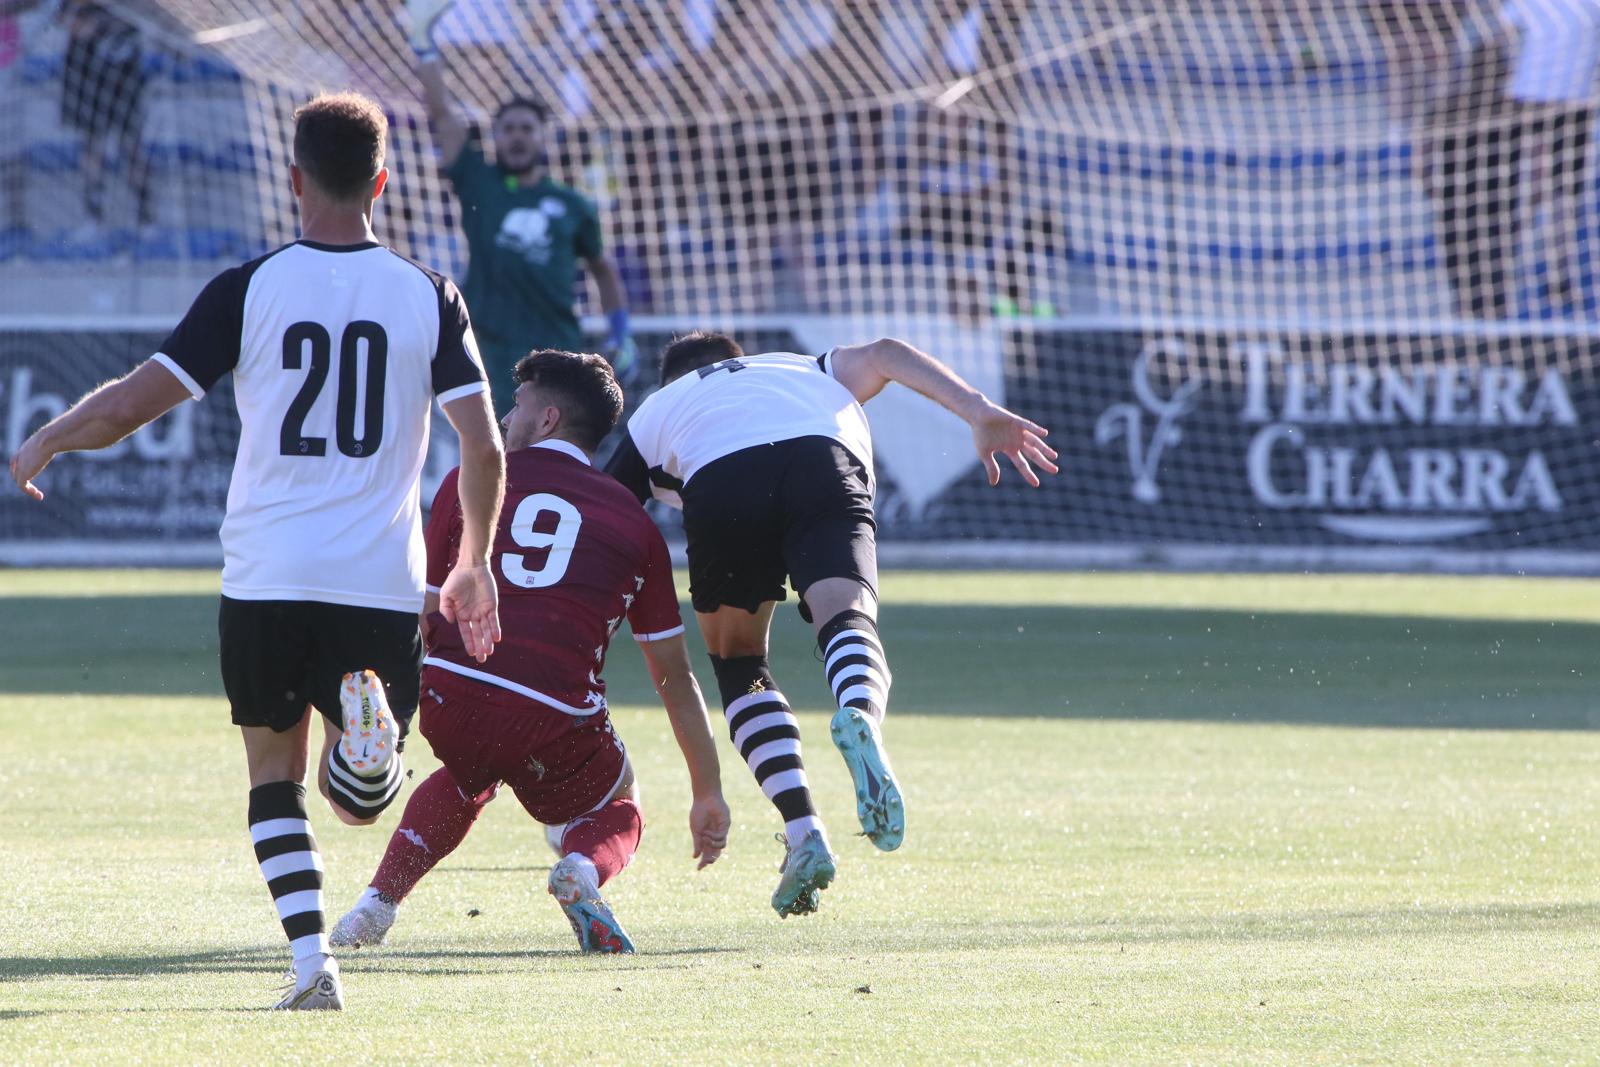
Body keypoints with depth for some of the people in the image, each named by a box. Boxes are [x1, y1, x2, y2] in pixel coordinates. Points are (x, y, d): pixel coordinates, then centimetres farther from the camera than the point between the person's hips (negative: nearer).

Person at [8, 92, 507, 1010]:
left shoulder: (249, 289, -2)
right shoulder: (429, 297, 2)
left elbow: (134, 402, -4)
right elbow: (485, 449, -1)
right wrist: (477, 567, 14)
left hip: (267, 580, -1)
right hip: (381, 583, 1)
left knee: (275, 771, 18)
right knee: (362, 799, 12)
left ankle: (312, 961, 0)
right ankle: (371, 720, -24)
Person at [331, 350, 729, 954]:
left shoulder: (469, 481, 14)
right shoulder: (633, 522, 15)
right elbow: (673, 674, 18)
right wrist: (709, 793, 26)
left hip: (450, 701, 2)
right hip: (559, 722, -2)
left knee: (469, 776, 37)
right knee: (617, 814, 27)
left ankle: (379, 900, 19)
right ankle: (582, 870, -9)